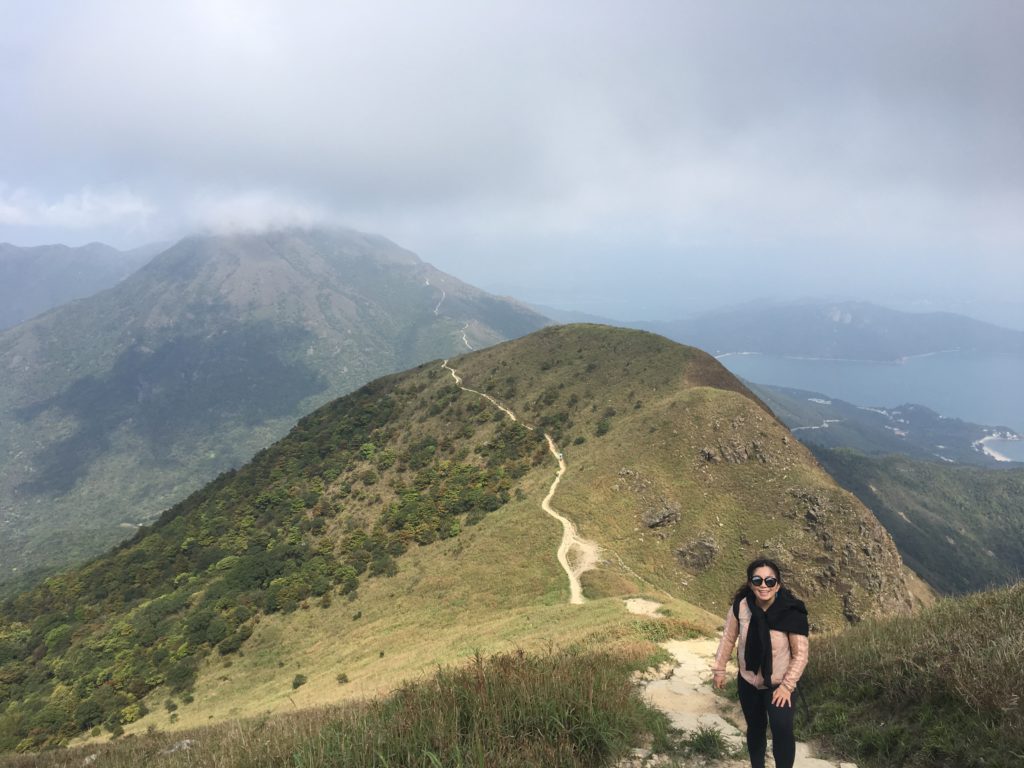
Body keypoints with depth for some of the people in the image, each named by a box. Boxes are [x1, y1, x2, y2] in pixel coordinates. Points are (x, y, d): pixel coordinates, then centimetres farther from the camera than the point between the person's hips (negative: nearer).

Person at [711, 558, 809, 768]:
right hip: (748, 681, 3)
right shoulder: (740, 605, -19)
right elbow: (728, 638, -3)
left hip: (778, 684, -3)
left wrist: (787, 685, -19)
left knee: (782, 730, -21)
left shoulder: (792, 613, -25)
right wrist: (719, 669, 2)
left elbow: (800, 654, -16)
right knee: (755, 727, 20)